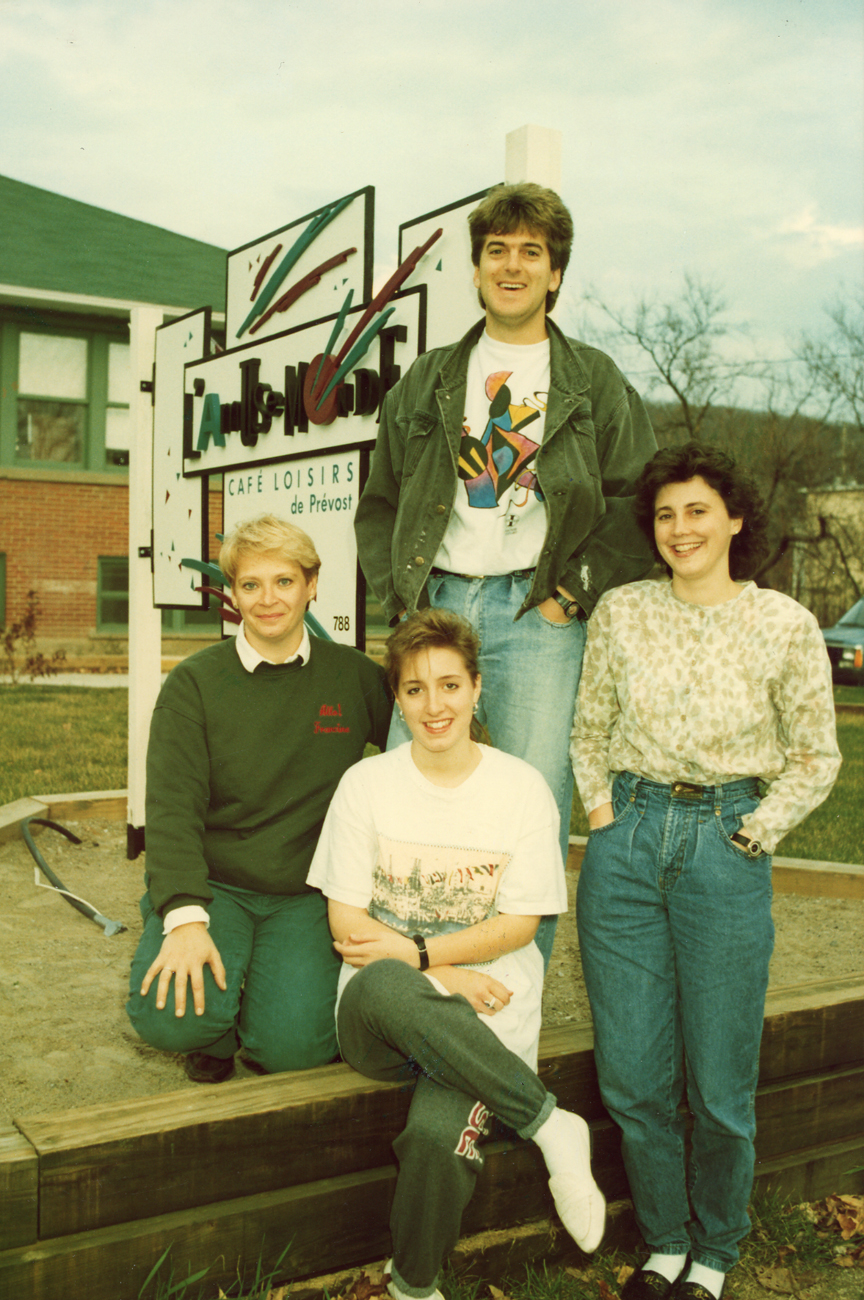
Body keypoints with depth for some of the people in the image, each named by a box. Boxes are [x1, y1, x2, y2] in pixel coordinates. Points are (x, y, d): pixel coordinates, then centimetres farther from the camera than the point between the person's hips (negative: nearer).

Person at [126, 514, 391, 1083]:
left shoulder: (353, 677, 3)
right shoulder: (194, 683, -3)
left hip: (307, 896, 1)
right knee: (169, 1018, -25)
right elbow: (172, 807, -10)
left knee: (292, 1044, -20)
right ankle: (217, 1034, 12)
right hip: (211, 886, 0)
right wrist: (185, 918, -24)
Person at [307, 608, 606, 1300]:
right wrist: (442, 979, -11)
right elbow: (346, 923, 2)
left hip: (485, 1009, -1)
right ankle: (551, 1124, -20)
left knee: (437, 1136, -31)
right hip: (381, 1022, 1)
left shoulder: (523, 788, 3)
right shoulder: (367, 783, 4)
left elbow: (520, 923, 2)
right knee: (381, 985, -37)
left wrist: (417, 952, -10)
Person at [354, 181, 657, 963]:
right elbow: (378, 505, 19)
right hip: (437, 604, 2)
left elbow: (641, 506, 6)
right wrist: (400, 595, 5)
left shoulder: (596, 383, 11)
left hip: (537, 613, -2)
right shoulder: (427, 384, 17)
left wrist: (575, 596, -4)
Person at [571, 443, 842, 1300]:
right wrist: (603, 813, 4)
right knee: (631, 1077, 8)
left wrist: (752, 833, -3)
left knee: (719, 1086, 5)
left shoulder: (785, 626, -2)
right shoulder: (620, 612, 4)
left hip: (725, 850, -2)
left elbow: (816, 758, 5)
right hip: (625, 844, 2)